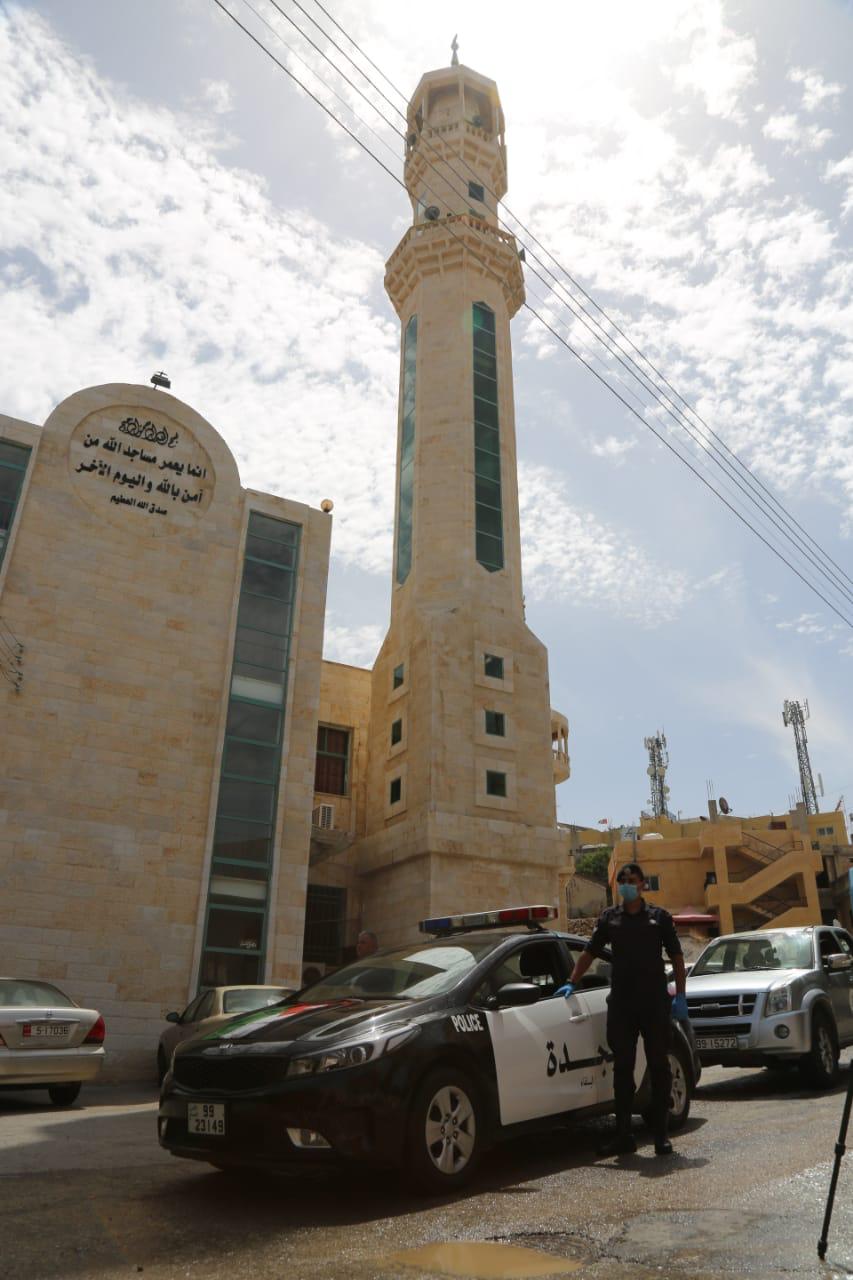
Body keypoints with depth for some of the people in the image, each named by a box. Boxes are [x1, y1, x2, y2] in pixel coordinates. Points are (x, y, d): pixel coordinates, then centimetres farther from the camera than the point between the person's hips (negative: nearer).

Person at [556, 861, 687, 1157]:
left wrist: (680, 994, -1)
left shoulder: (660, 917, 4)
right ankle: (623, 1135, 14)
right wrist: (571, 983, 6)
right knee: (622, 1069, 6)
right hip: (620, 1005, 2)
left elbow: (676, 957, 6)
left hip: (655, 1003, -1)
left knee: (659, 1067, 5)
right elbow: (589, 953, 12)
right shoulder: (609, 918, 8)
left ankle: (661, 1134, 15)